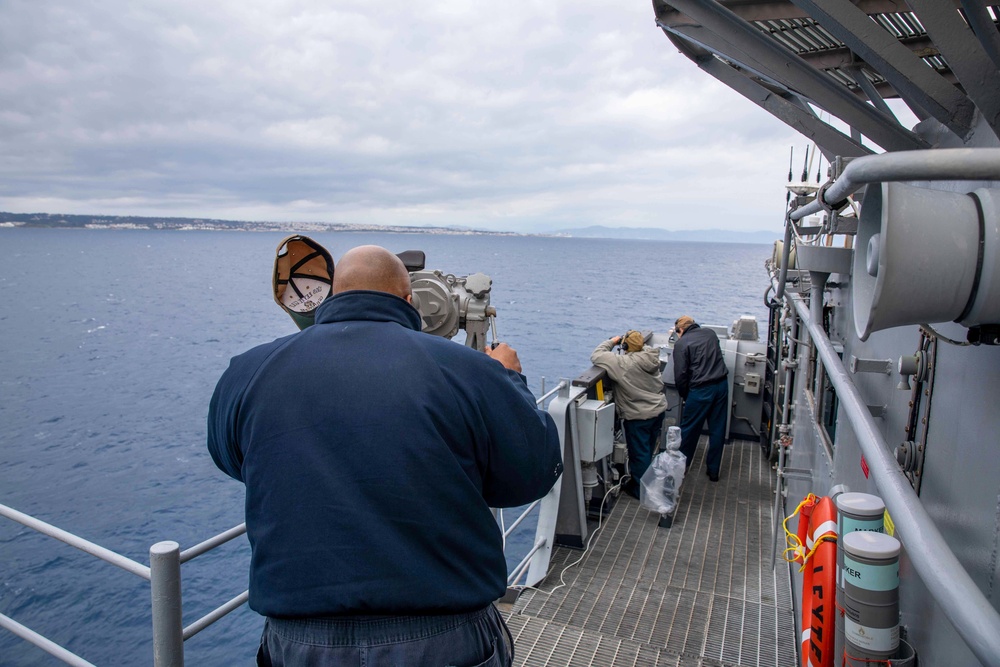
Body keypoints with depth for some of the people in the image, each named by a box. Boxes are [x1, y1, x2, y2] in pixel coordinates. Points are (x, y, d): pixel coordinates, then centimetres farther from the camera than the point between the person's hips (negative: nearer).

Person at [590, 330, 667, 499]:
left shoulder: (623, 363, -26)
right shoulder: (650, 357, -6)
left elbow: (596, 356, -21)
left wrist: (612, 342, -9)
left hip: (639, 416, -7)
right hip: (658, 410, 7)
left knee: (639, 453, 9)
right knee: (648, 450, 22)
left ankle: (641, 490, 22)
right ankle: (639, 478, 41)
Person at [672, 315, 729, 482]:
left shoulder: (681, 344, -6)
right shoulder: (710, 333, 11)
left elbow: (680, 375, -8)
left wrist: (684, 395, 6)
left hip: (701, 389, -5)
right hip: (722, 385, 5)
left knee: (688, 429, 10)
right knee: (717, 429, 12)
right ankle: (713, 470, 22)